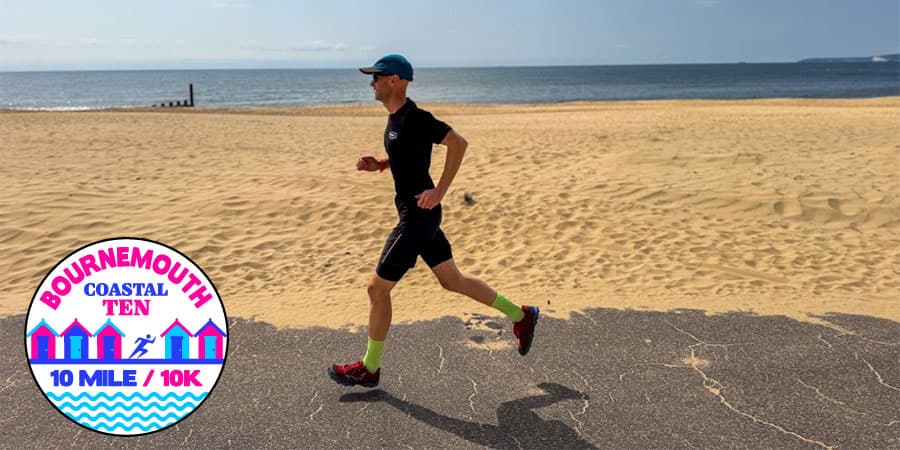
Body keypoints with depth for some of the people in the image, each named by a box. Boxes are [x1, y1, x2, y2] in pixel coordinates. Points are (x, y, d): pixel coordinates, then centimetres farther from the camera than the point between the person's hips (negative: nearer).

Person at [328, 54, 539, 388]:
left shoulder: (416, 118, -18)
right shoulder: (395, 117, 11)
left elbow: (459, 143, -21)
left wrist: (439, 191, -22)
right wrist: (378, 165, 6)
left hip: (419, 215, -10)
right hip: (415, 214, 10)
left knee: (378, 288, -1)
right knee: (452, 280, 17)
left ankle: (369, 369, 16)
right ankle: (521, 315, 29)